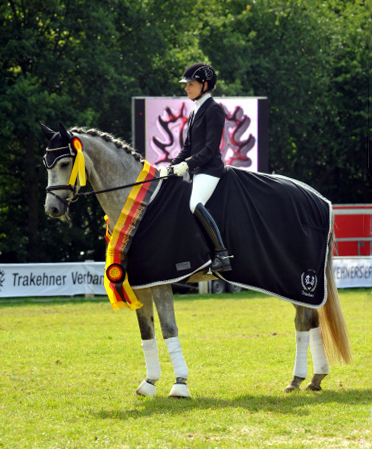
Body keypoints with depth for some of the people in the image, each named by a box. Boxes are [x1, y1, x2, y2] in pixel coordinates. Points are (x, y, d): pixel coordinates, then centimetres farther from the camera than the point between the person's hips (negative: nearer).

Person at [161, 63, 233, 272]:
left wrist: (187, 165, -21)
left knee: (196, 204, -31)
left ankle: (223, 255, -32)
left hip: (210, 168, -10)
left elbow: (211, 147, -16)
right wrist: (172, 166, 10)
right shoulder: (196, 112, 19)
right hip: (196, 170, 10)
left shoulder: (213, 110, -9)